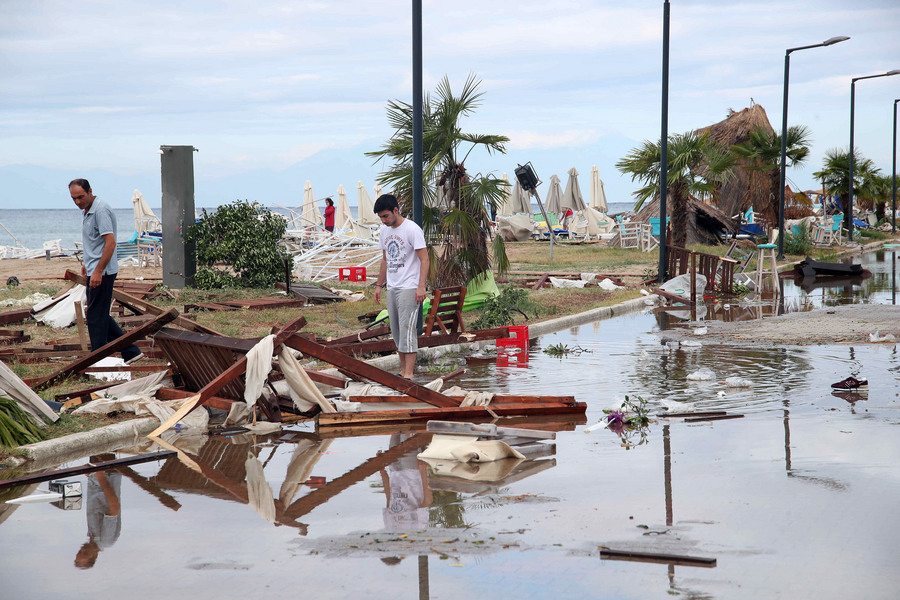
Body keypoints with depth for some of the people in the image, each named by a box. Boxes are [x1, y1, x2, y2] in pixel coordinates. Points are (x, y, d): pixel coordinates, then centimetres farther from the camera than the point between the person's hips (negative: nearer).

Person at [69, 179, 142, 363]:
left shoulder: (101, 210, -18)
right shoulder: (86, 211, 14)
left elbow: (110, 242, -24)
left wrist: (98, 271, -26)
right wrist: (87, 264, 29)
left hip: (102, 273, -11)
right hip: (94, 271, 11)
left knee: (96, 315, -5)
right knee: (99, 315, 12)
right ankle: (130, 352, 15)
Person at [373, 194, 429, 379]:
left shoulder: (412, 229, -11)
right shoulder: (384, 231, 12)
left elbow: (424, 259, -13)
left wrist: (421, 287, -20)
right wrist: (379, 285, 20)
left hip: (409, 288, -8)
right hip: (392, 288, 8)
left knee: (407, 330, -12)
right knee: (396, 332, 8)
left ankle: (409, 374, -13)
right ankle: (403, 371, 14)